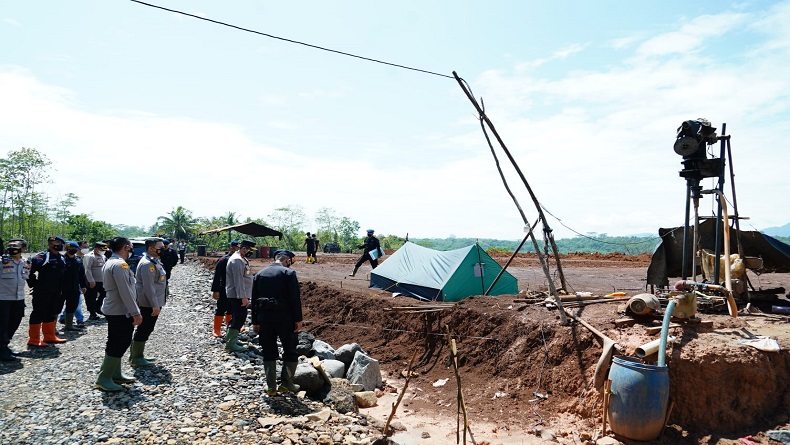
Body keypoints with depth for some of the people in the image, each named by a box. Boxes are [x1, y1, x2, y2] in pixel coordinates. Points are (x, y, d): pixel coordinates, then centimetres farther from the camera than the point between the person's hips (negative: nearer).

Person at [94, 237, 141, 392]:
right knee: (118, 345, -3)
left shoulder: (110, 263, 12)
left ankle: (115, 374, 27)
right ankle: (103, 378, 3)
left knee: (116, 344, 18)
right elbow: (125, 292, -25)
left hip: (113, 310, 11)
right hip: (120, 312, -11)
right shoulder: (120, 264, -21)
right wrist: (136, 313, -21)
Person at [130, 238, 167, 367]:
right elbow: (148, 287, -25)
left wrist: (157, 303, 22)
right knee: (145, 329, -1)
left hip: (151, 302, 11)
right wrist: (155, 305, -23)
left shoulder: (153, 261, 11)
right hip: (149, 303, -11)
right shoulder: (147, 264, -21)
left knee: (143, 328, 18)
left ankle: (135, 355, 29)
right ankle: (136, 357, 9)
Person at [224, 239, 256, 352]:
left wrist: (245, 296, 21)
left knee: (237, 318, 17)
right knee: (239, 318, -8)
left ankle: (231, 339, 28)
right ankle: (230, 344, -4)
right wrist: (243, 297, -26)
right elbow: (239, 280, -24)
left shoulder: (242, 259, 16)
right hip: (237, 296, -11)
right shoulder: (237, 260, -18)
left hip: (239, 296, 11)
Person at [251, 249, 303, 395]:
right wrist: (298, 319, -6)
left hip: (264, 319, 5)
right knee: (290, 351, 11)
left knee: (268, 352, 13)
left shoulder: (260, 274, 9)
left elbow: (254, 299, 11)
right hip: (284, 318, -4)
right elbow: (295, 298, -13)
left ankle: (271, 386, 16)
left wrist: (256, 321, 16)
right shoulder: (289, 273, -8)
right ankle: (286, 383, 13)